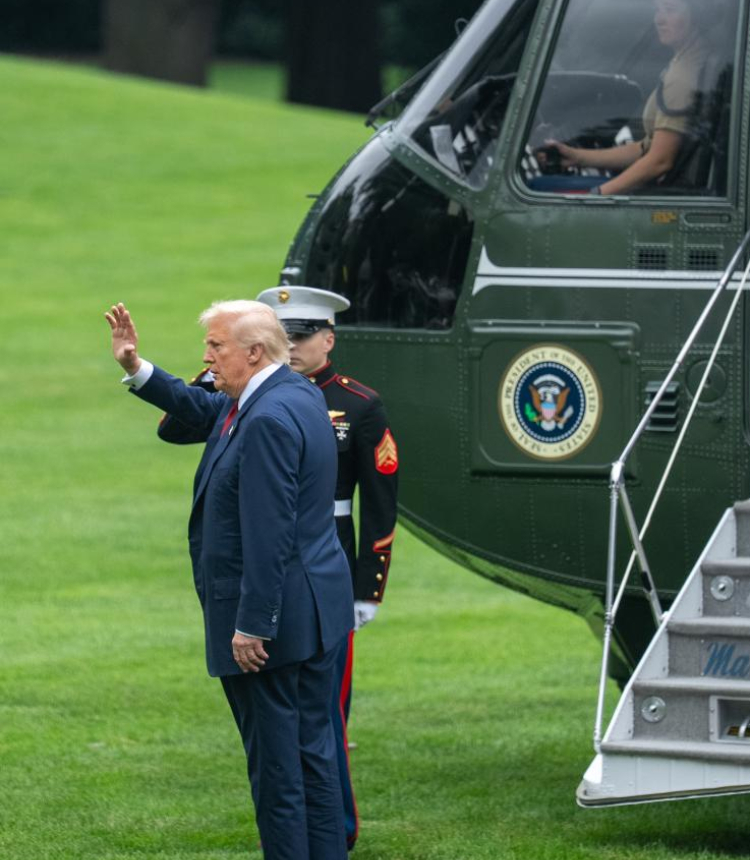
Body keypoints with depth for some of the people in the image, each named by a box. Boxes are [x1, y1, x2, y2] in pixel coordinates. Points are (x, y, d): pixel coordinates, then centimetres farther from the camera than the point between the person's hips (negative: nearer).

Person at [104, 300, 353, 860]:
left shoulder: (268, 421, -22)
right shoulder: (295, 393, 10)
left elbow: (268, 534, -25)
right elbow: (200, 411, 26)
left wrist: (252, 625, -22)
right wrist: (136, 367, 18)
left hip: (273, 613, -10)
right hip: (317, 612, 10)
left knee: (276, 764, -2)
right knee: (313, 751, 15)